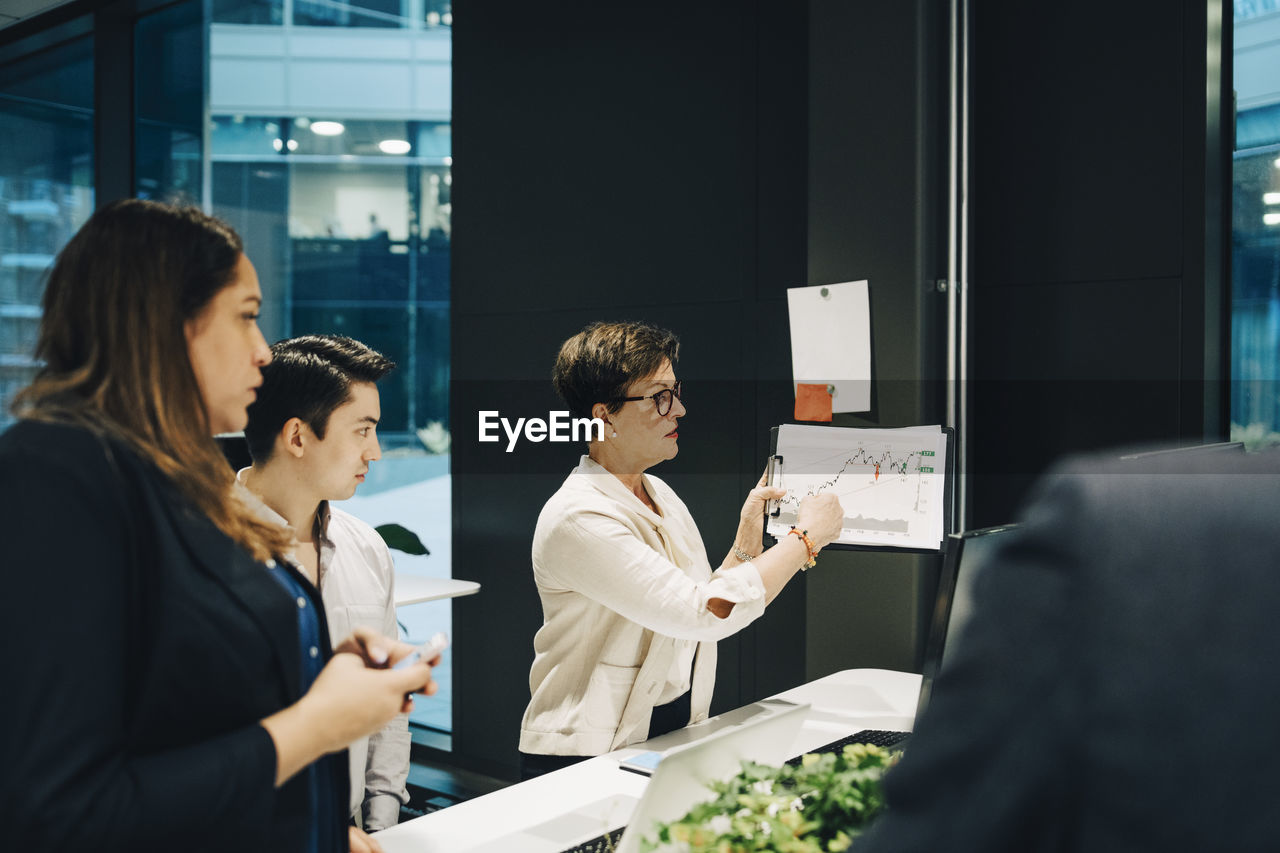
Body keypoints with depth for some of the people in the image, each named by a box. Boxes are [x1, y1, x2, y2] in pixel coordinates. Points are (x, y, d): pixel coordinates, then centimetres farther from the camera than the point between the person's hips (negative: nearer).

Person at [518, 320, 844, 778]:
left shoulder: (661, 495, 10)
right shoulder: (577, 519, -18)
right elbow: (707, 612, -25)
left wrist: (746, 543, 3)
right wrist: (807, 537, -14)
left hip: (673, 738, 7)